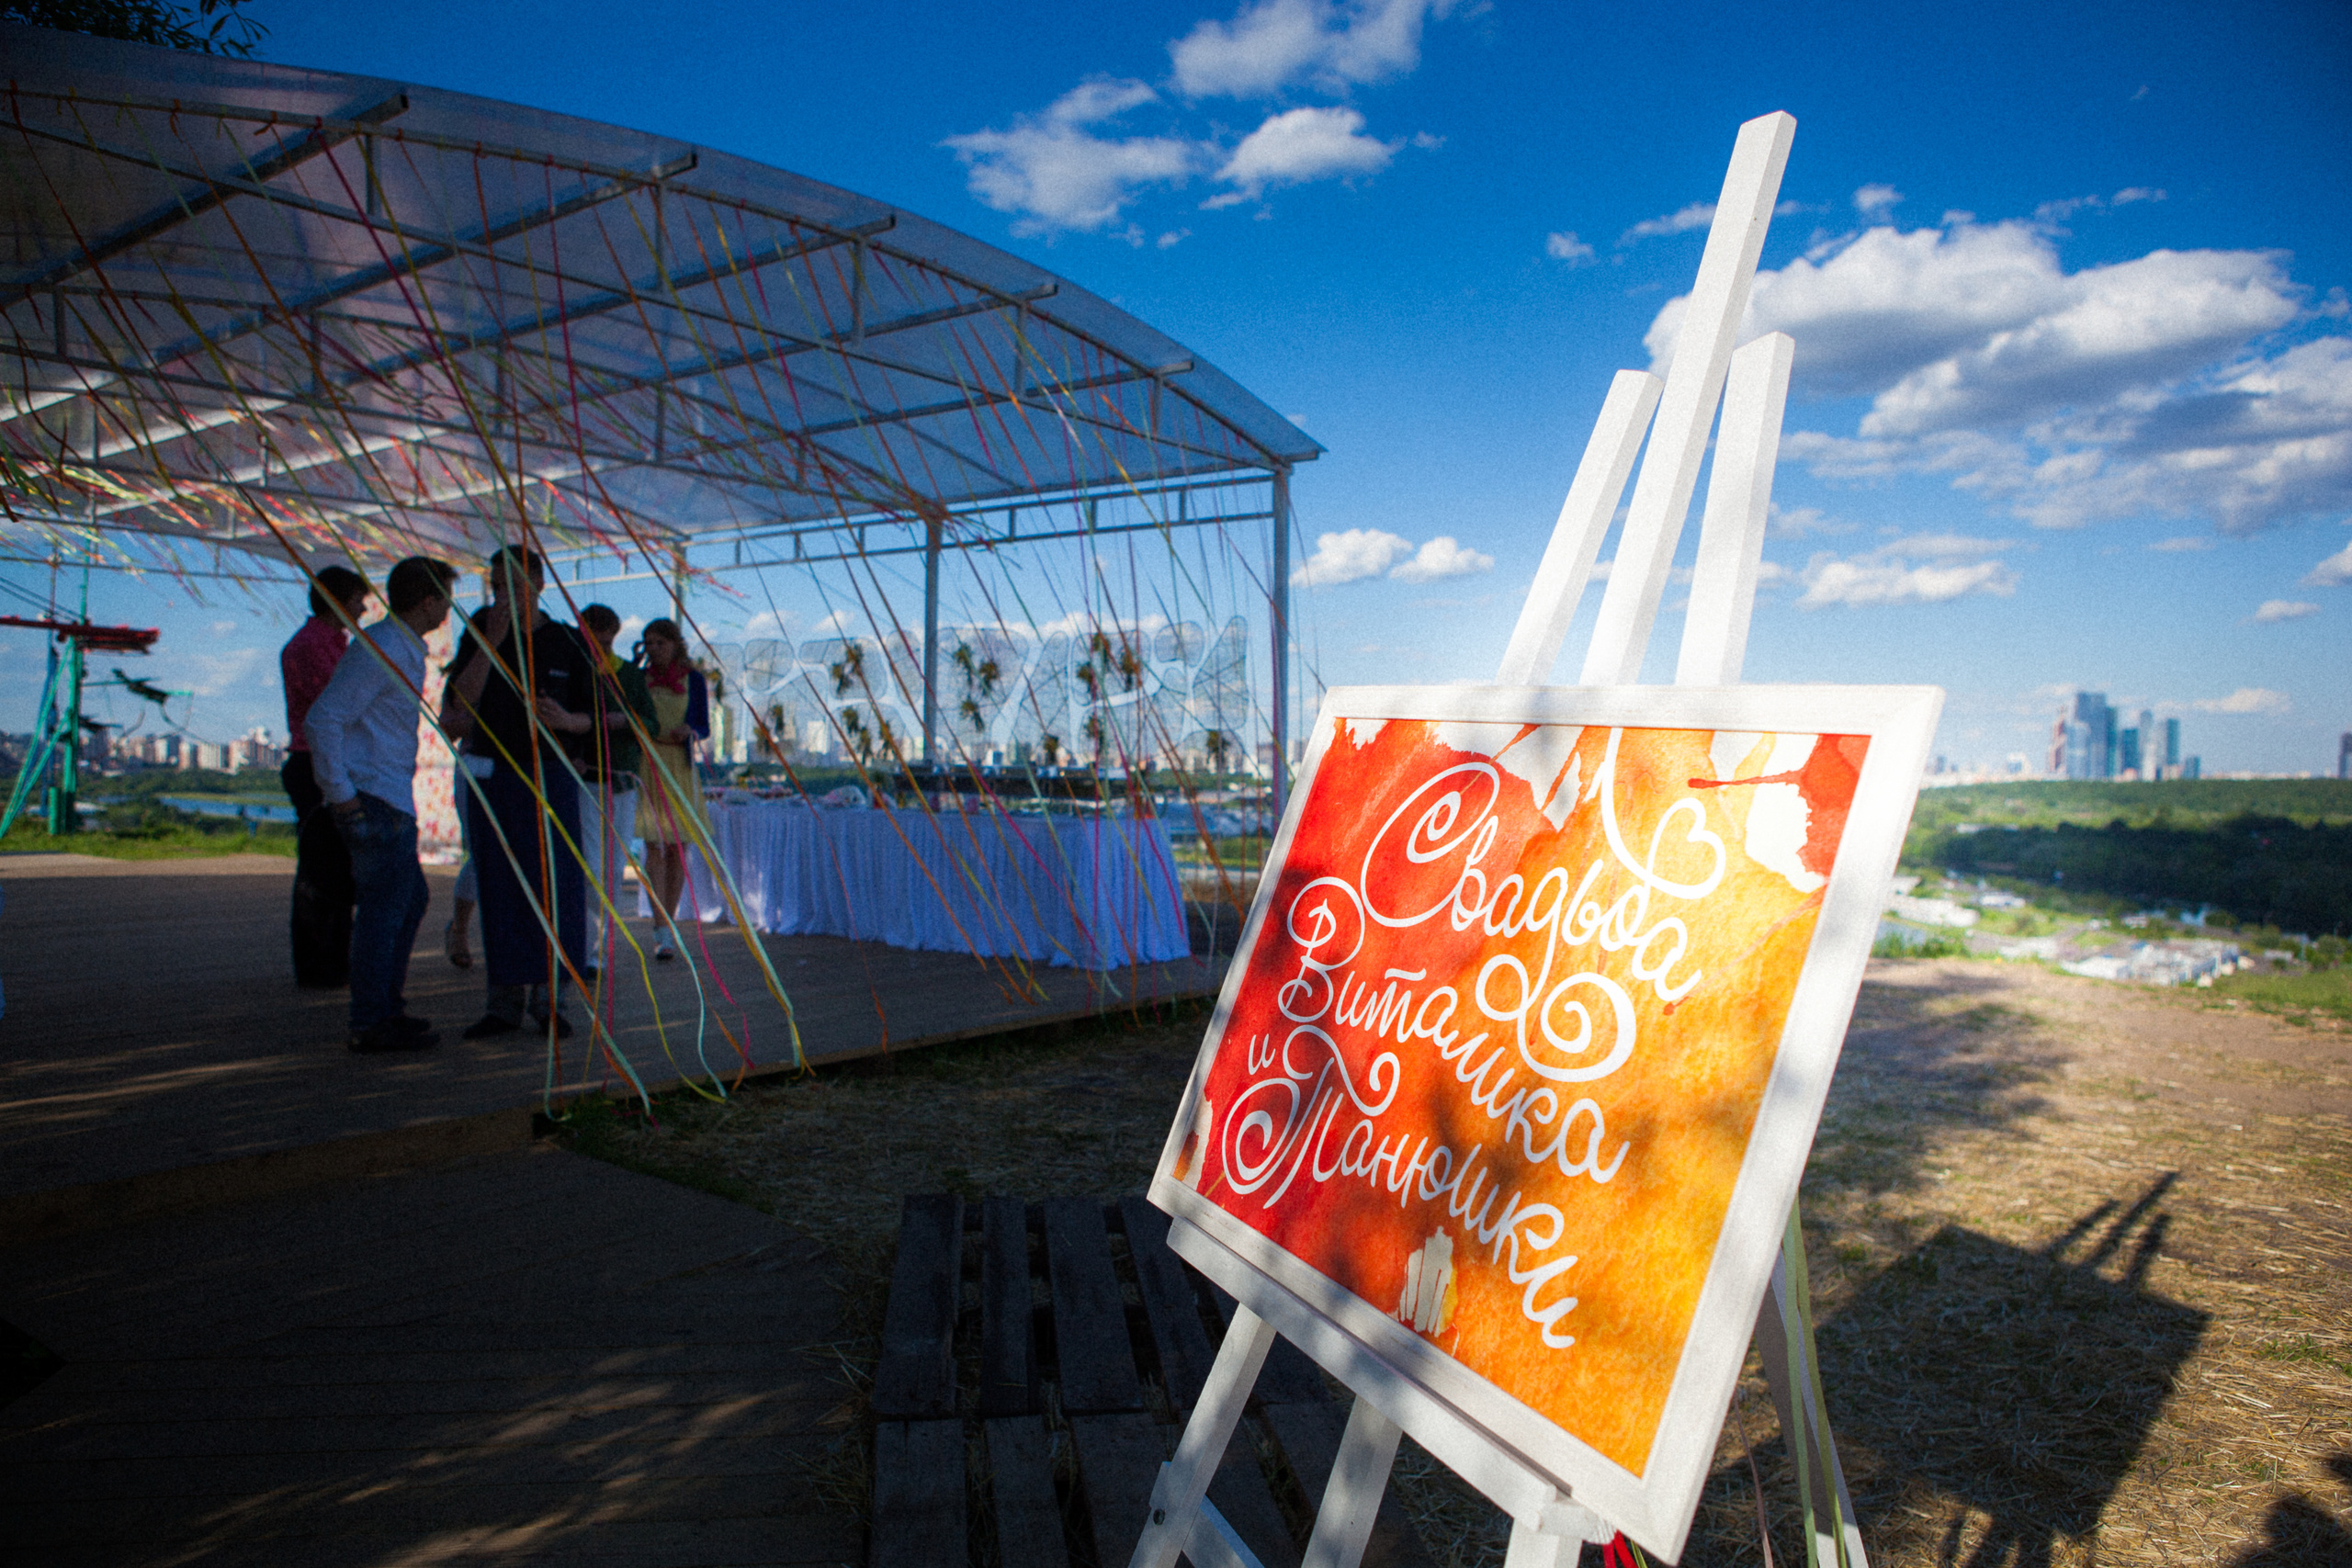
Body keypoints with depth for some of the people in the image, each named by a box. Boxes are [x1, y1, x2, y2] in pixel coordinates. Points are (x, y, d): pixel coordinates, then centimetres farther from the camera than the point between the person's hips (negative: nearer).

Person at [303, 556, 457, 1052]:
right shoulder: (377, 650, -15)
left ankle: (387, 1008, 25)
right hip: (372, 801, -11)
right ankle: (371, 1025, 0)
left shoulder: (407, 650, 16)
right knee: (383, 907, -7)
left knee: (411, 899, 17)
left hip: (391, 800, 11)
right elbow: (321, 721, -21)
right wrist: (342, 795, -20)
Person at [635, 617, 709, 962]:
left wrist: (689, 732, -15)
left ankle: (669, 923, 20)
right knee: (655, 847, -10)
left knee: (677, 849, 6)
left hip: (680, 766, 1)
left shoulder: (693, 679, 5)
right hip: (645, 763, -1)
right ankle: (664, 932, -10)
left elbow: (704, 727, 5)